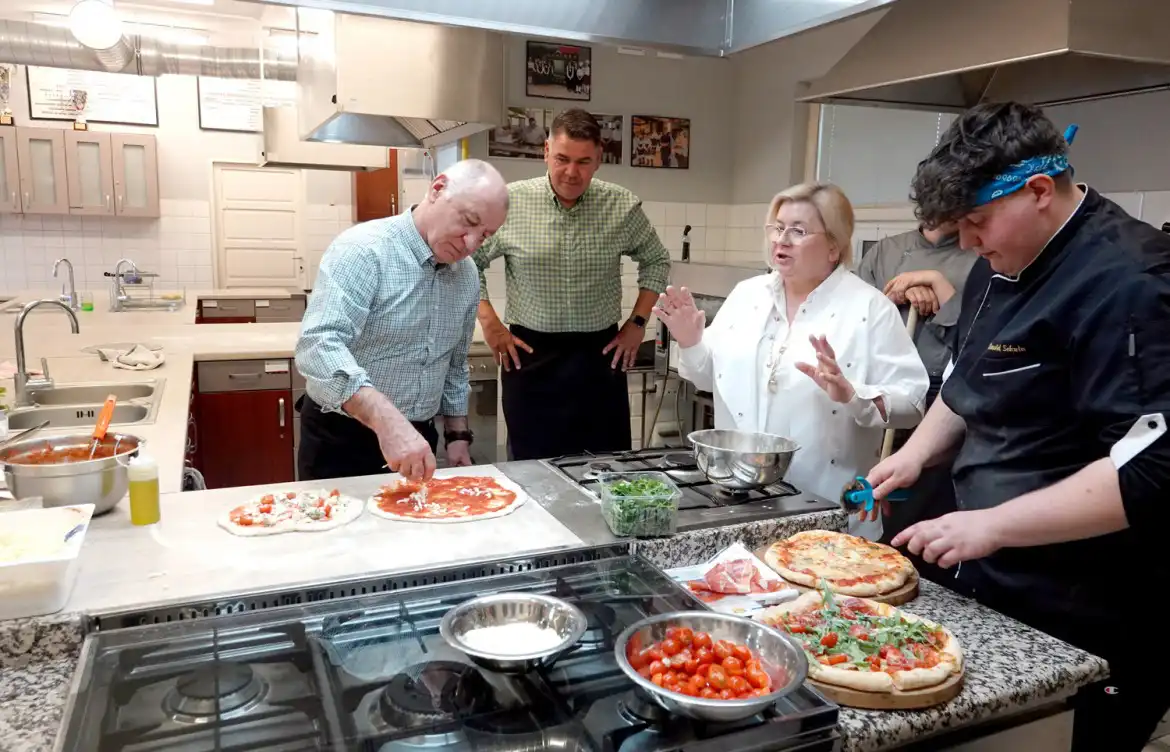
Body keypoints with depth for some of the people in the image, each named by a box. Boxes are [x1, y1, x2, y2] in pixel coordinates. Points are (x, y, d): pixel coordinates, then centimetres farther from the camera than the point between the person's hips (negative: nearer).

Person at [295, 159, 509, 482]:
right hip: (341, 443, -6)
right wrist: (387, 421, -42)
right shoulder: (363, 250, -19)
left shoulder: (467, 275, 3)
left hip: (417, 439, 6)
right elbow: (318, 347, -32)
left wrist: (458, 436, 9)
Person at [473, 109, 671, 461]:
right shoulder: (510, 202, -6)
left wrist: (638, 323, 5)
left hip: (600, 355, 1)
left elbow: (656, 261, 12)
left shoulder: (623, 206, -2)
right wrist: (489, 323, -3)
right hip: (531, 357, -1)